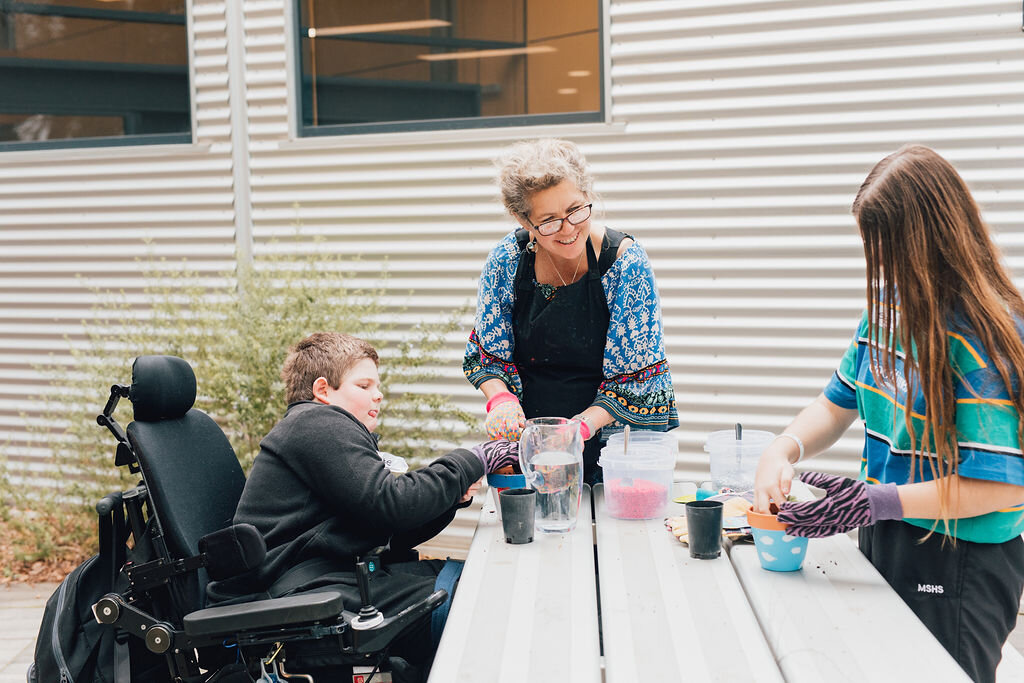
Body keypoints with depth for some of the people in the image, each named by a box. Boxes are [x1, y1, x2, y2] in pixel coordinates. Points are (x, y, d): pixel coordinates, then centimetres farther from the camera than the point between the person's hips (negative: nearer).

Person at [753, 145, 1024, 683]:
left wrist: (876, 502, -25)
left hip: (958, 563, -7)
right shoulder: (890, 306, 3)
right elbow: (837, 404, 11)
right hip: (885, 540, 7)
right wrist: (783, 451, -9)